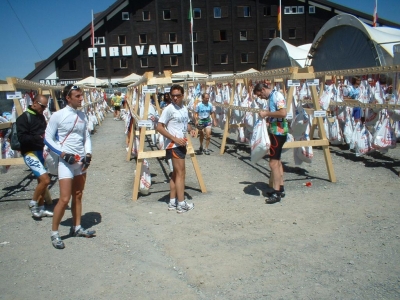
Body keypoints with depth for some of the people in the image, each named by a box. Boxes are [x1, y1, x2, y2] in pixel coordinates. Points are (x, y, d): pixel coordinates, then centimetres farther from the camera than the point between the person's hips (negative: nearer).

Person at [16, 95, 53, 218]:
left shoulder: (41, 116, 11)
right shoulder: (24, 118, -12)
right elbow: (22, 137, -21)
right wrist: (39, 138, -25)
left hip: (40, 151, 9)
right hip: (30, 153, -9)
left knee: (41, 180, 15)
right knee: (45, 179, -18)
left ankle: (40, 209, 28)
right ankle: (33, 203, 4)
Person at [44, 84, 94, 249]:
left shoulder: (82, 115, 7)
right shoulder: (58, 116, -10)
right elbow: (48, 139, -7)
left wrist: (88, 154, -1)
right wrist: (63, 153, -16)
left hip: (81, 161, 6)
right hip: (66, 162, -6)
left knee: (78, 196, 14)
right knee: (64, 199, -8)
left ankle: (77, 228, 26)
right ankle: (54, 233, 8)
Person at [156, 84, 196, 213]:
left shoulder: (184, 108, 11)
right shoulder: (169, 109, -13)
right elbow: (159, 127, -16)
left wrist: (191, 129, 1)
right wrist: (175, 139, -22)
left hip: (181, 144, 9)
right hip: (173, 145, -9)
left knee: (176, 173, 12)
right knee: (180, 173, -7)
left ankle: (172, 202, 20)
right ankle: (181, 204, 0)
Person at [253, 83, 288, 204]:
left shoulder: (277, 95, -15)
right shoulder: (270, 98, 13)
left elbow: (283, 113, -28)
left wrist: (267, 113, -21)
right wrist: (265, 113, 6)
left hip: (278, 132, -11)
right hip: (274, 132, 11)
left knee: (273, 162, -10)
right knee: (277, 160, 16)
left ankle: (276, 193, -5)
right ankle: (280, 189, 25)